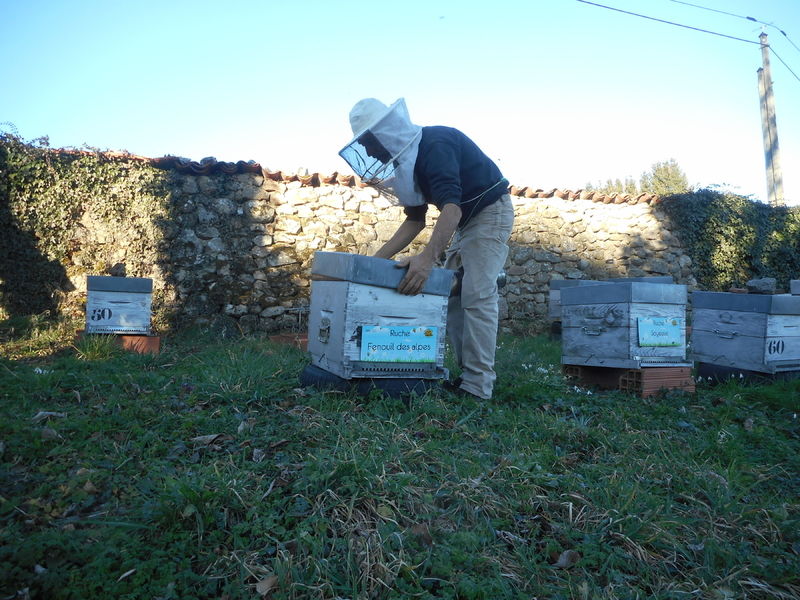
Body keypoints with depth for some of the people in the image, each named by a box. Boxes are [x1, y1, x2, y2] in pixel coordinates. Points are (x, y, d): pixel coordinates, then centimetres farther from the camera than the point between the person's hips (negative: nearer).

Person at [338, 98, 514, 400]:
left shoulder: (435, 145, -25)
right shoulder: (407, 160, 5)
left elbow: (452, 207, -38)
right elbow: (415, 220, 7)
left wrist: (427, 258, -49)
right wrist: (377, 259, 0)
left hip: (490, 213, -9)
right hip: (464, 222, 9)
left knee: (476, 295, -16)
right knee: (451, 293, 5)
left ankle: (478, 384, -14)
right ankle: (469, 371, 10)